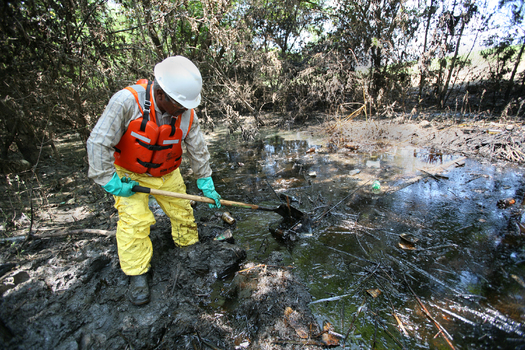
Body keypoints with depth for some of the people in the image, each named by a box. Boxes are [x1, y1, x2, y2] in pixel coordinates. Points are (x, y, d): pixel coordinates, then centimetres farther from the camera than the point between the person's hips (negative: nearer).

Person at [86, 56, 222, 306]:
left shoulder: (188, 114, -18)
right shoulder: (126, 101, -30)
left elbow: (198, 151, -7)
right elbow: (98, 143, -24)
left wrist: (207, 185, -3)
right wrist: (111, 183, -22)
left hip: (167, 174, 3)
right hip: (129, 173, -3)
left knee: (182, 211, 9)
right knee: (135, 220, -12)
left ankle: (189, 243, 38)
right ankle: (137, 275, 7)